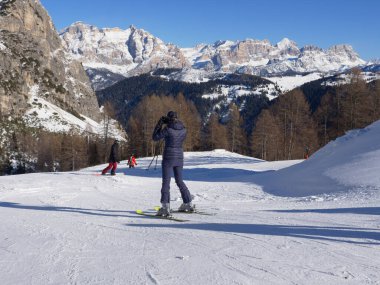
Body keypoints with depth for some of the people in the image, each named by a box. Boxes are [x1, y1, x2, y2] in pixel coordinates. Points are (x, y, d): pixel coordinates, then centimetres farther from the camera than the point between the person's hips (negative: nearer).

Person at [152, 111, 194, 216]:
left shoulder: (168, 129, -14)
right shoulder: (183, 129, 2)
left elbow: (155, 137, -5)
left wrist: (159, 124, 3)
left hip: (168, 157, -6)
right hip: (179, 157, 6)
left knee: (166, 182, -5)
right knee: (180, 181, 20)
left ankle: (165, 207, -15)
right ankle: (188, 204, 26)